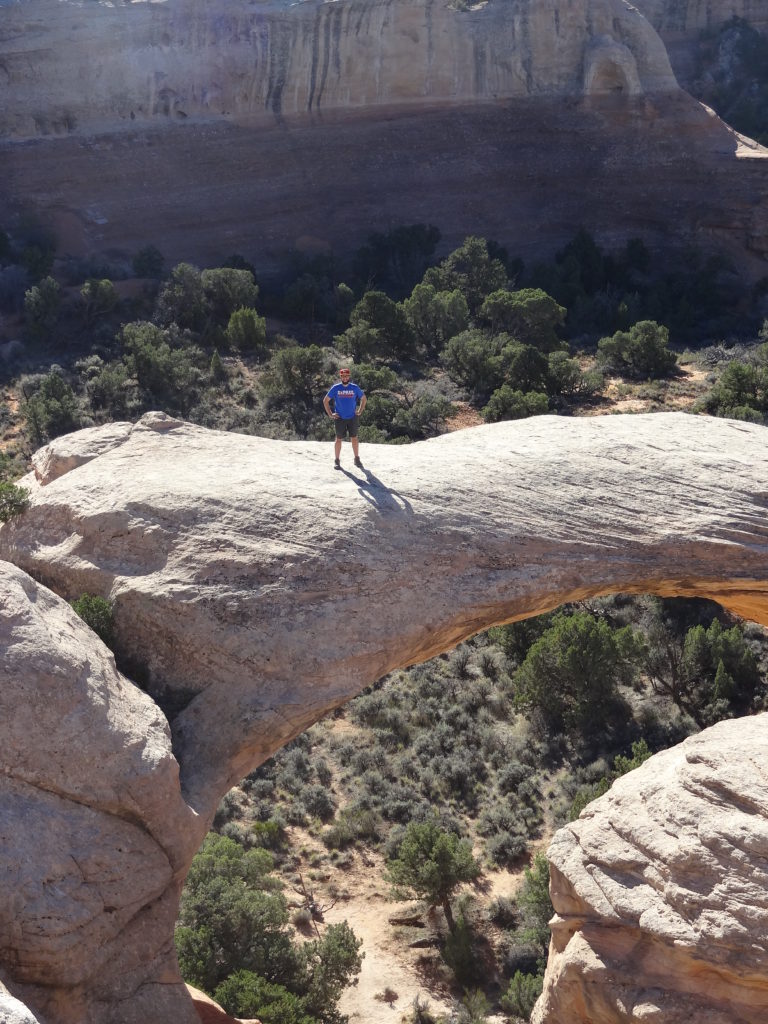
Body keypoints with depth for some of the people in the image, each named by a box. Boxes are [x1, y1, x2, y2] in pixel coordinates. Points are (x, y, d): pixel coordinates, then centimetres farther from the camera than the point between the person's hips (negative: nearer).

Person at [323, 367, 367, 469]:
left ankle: (357, 459, 18)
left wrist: (359, 411, 5)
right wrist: (330, 414, -2)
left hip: (352, 418, 1)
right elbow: (325, 401, 4)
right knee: (339, 439, 3)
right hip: (340, 418, -1)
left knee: (354, 438, 6)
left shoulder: (355, 388, 0)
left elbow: (364, 399, 13)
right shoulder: (336, 388, -3)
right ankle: (337, 461, 11)